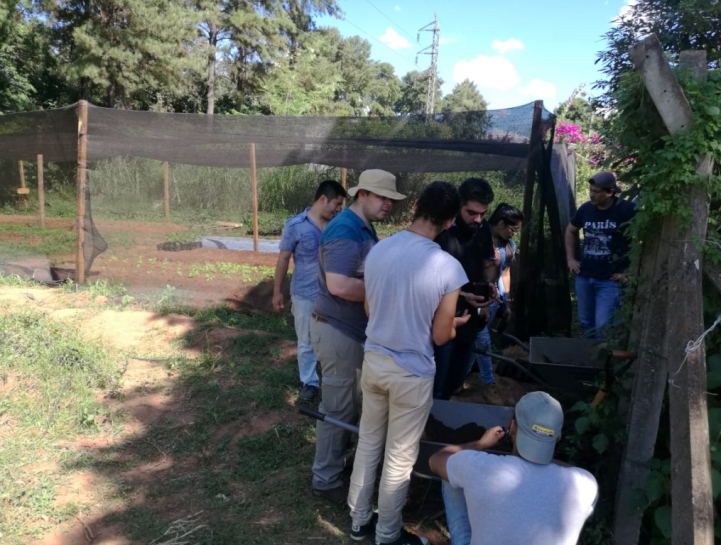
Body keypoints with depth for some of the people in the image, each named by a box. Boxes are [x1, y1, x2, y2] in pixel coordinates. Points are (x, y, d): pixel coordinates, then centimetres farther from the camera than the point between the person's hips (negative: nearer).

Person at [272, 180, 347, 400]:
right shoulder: (295, 225, -10)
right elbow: (283, 259, -3)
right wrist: (277, 291, -1)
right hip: (305, 295, -2)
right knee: (306, 343, 12)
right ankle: (309, 382, 29)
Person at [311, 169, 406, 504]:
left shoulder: (365, 228, 10)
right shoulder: (345, 230, -22)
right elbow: (338, 285, -33)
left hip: (353, 329, 10)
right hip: (338, 331, -10)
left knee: (351, 405, 22)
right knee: (338, 408, 3)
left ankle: (338, 461, 40)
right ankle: (326, 480, 20)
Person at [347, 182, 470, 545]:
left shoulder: (377, 250, -6)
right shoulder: (448, 267, -20)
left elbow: (370, 310, 6)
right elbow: (440, 337, -12)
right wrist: (457, 323, 10)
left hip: (373, 360, 5)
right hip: (412, 373, -5)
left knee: (368, 442, 22)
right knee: (399, 457, 14)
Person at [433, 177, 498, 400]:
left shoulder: (483, 229, 1)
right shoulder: (441, 231, -19)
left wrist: (489, 284, -6)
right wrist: (462, 295, -27)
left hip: (470, 318, 7)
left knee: (456, 381, 22)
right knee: (435, 387, 3)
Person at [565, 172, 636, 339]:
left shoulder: (627, 210, -14)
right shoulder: (585, 208, 1)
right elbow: (570, 231, 20)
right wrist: (570, 258, 12)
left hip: (609, 280, -5)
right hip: (583, 277, 5)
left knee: (602, 327, -9)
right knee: (585, 323, 17)